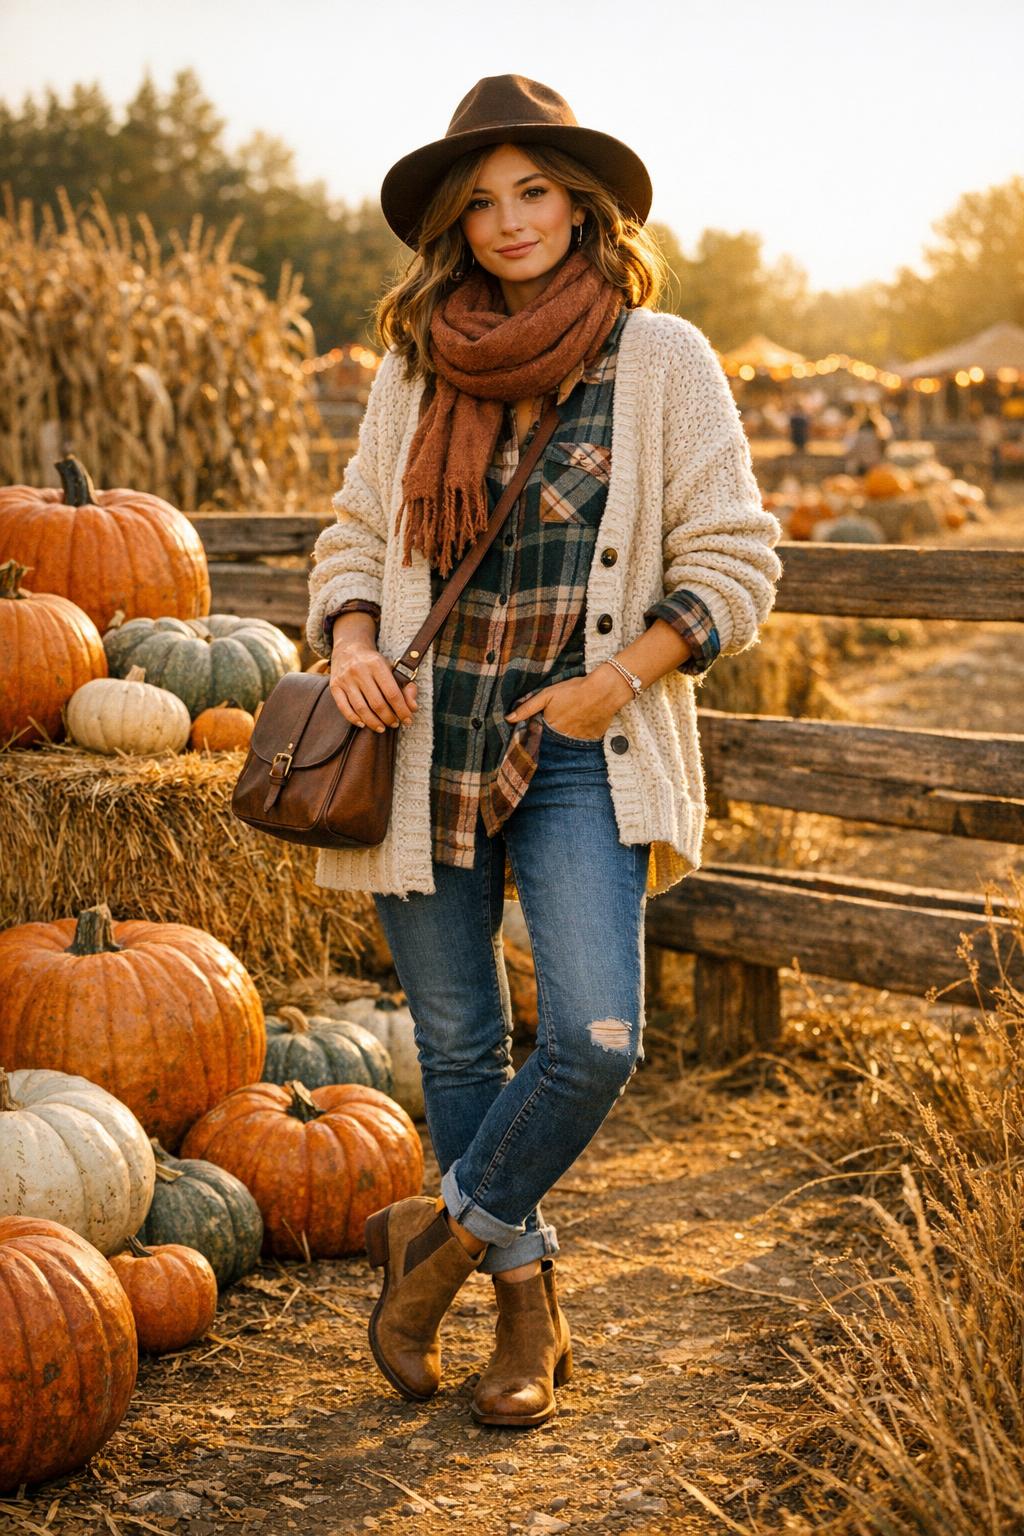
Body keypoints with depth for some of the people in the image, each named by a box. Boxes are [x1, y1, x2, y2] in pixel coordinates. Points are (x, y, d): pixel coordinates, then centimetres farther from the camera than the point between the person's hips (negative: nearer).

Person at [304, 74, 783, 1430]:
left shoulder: (661, 358, -1)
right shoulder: (415, 370, 8)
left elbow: (734, 560, -1)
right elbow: (355, 536, 16)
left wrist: (616, 681, -12)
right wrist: (352, 643, -5)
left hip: (578, 757, -3)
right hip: (425, 747, 3)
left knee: (594, 1039, -16)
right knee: (460, 1047, 9)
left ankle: (443, 1233, 10)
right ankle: (527, 1301, 27)